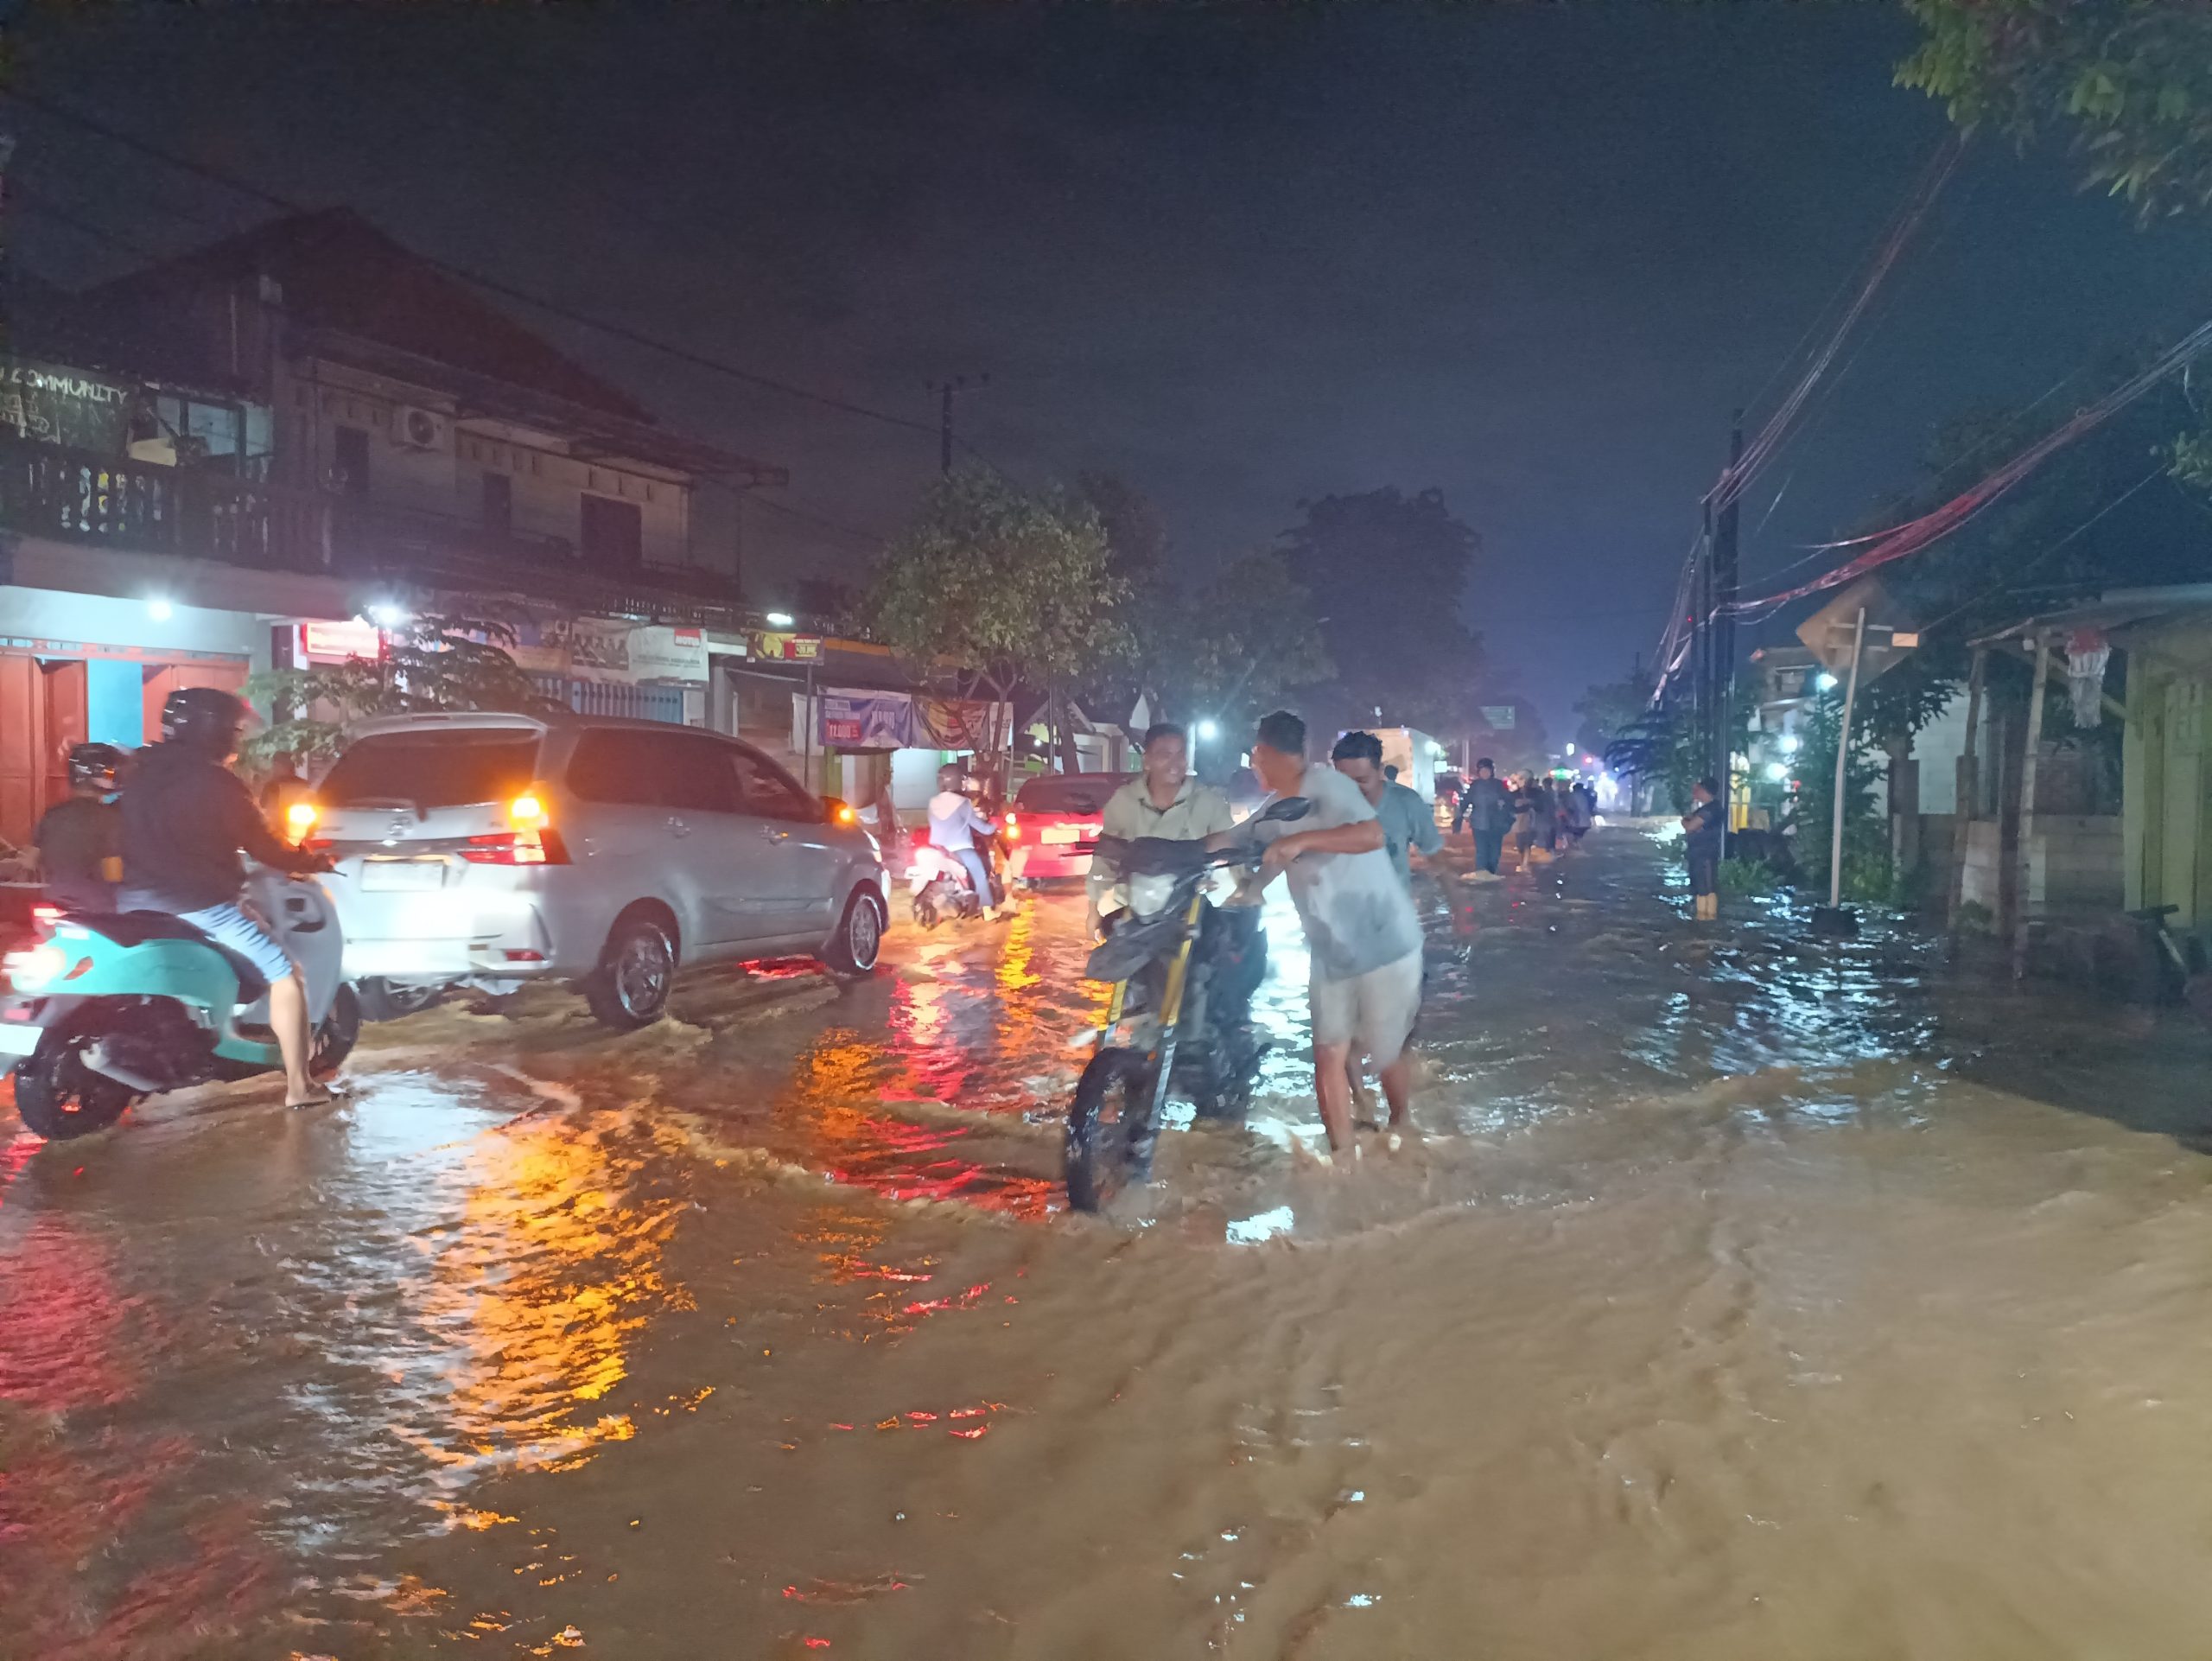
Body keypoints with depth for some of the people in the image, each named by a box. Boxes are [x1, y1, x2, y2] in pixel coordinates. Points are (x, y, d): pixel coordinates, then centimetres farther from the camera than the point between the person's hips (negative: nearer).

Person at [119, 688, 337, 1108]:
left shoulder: (143, 773, 11)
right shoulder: (217, 782, -12)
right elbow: (262, 847, -8)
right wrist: (313, 861, 8)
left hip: (139, 902, 8)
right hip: (200, 905, -8)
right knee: (284, 972, 0)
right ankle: (298, 1086, -3)